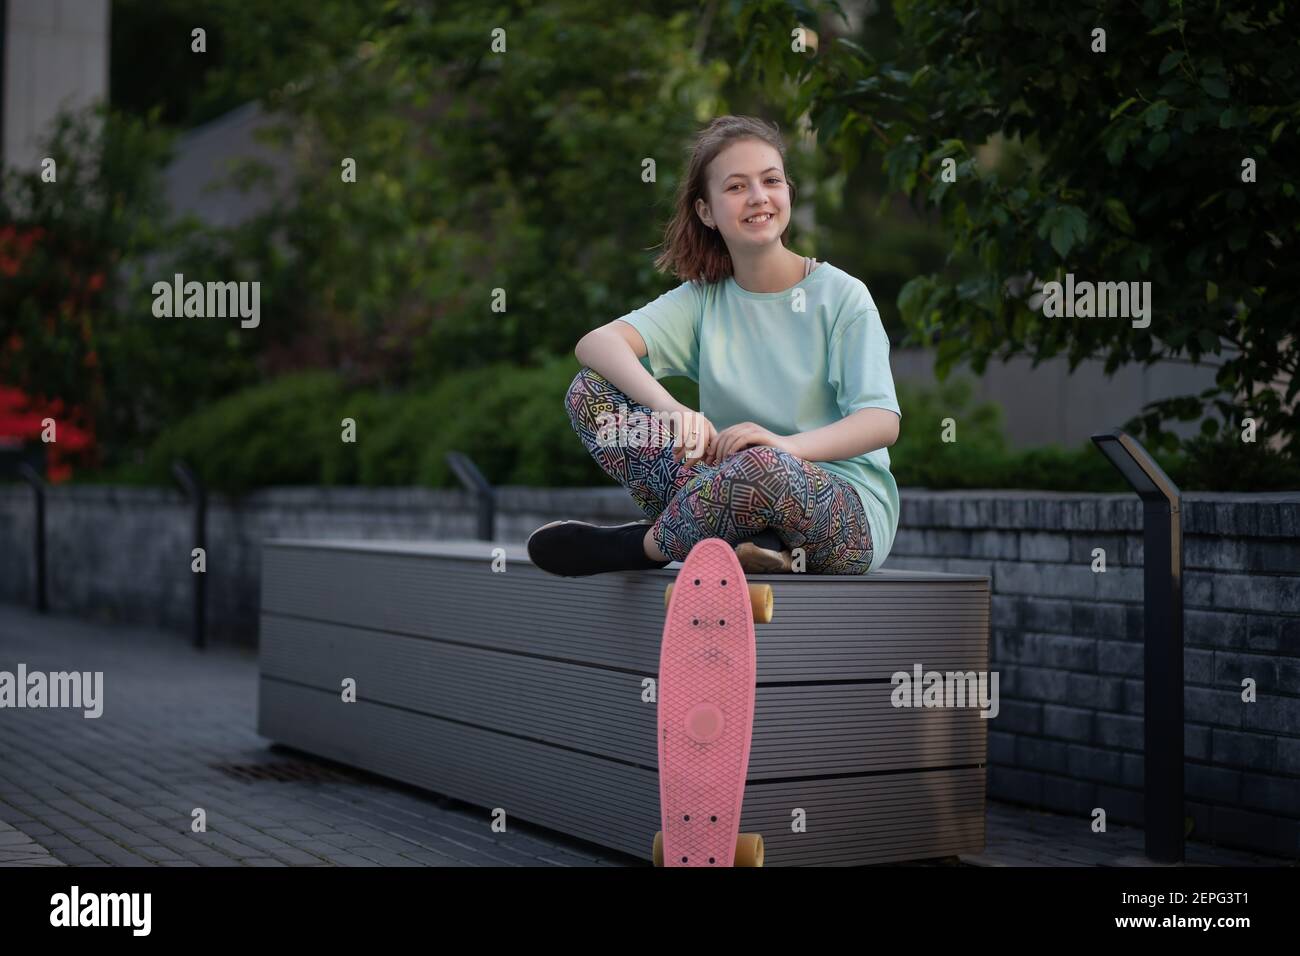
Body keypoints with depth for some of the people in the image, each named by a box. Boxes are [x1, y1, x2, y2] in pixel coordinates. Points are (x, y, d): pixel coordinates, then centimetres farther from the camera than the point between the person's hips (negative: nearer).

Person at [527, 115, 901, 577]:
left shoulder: (840, 295, -3)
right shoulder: (702, 300, 7)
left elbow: (882, 422, -14)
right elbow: (596, 343, -9)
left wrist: (785, 446, -33)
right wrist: (674, 410, -30)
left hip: (850, 517, -4)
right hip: (743, 494, 4)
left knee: (765, 468, -41)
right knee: (589, 388, -9)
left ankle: (644, 545, -11)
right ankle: (735, 533, -23)